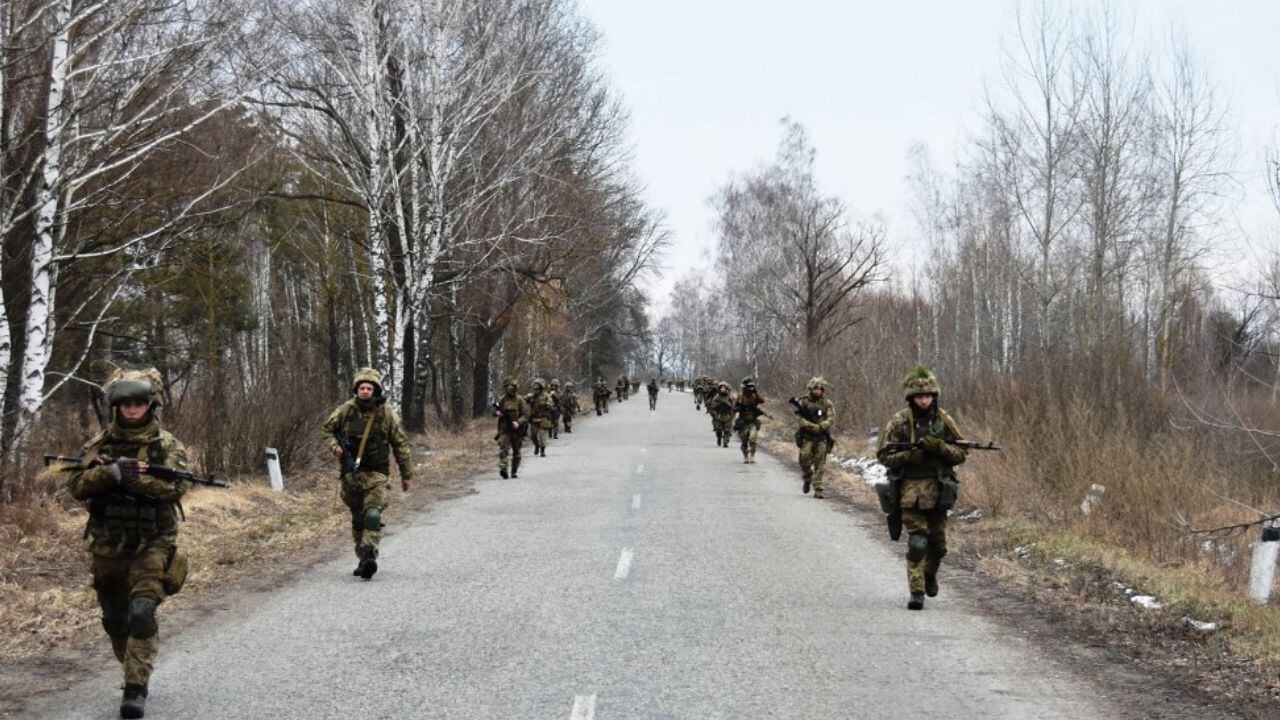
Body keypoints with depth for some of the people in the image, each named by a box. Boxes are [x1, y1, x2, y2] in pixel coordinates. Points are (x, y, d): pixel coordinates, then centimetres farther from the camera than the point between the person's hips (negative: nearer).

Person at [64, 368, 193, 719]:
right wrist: (112, 472, -23)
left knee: (142, 613, -19)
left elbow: (177, 486, -17)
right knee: (115, 620, 15)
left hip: (152, 545, -4)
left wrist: (132, 474, -24)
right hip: (108, 547, 4)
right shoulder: (99, 443, 3)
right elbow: (76, 484, -6)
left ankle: (136, 689, -13)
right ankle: (136, 672, 36)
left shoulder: (167, 445, -3)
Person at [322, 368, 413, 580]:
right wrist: (334, 445, -6)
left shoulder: (387, 413, -4)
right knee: (357, 519, 12)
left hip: (377, 475, -3)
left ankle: (369, 557, -25)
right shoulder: (345, 410, -1)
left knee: (373, 515, -20)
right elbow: (328, 428, 16)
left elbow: (400, 444, 3)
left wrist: (406, 474, 6)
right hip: (351, 473, 3)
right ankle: (362, 560, 22)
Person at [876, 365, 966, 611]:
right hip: (911, 490, -3)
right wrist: (909, 454, -18)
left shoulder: (944, 420, 4)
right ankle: (917, 592, -7)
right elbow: (883, 455, -3)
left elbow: (960, 453, 4)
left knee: (938, 544, 13)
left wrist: (938, 447, -14)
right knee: (917, 542, -12)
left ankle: (930, 574, 41)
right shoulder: (899, 422, -4)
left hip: (939, 491, 3)